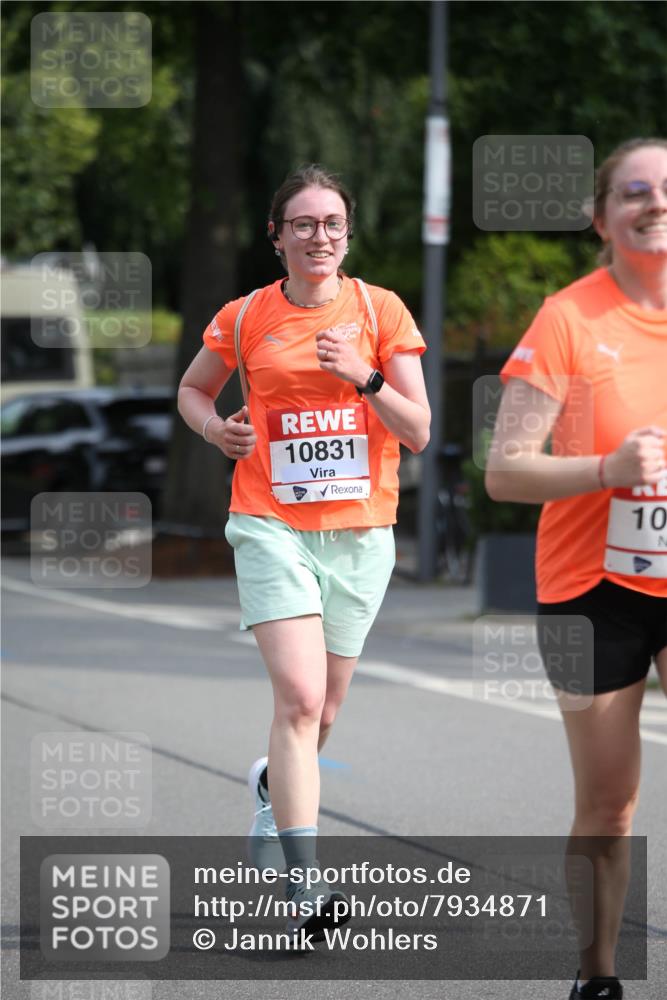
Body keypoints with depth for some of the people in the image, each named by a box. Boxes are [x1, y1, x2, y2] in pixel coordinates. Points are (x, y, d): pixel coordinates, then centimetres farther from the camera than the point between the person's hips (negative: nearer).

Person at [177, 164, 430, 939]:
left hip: (360, 532, 2)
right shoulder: (244, 319, 1)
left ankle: (274, 788, 48)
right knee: (299, 698, -19)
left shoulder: (381, 310, 1)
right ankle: (302, 881, -21)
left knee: (321, 709, 13)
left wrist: (364, 378, -18)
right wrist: (214, 426, -3)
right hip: (272, 526, -2)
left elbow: (418, 433, -1)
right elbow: (192, 388, 19)